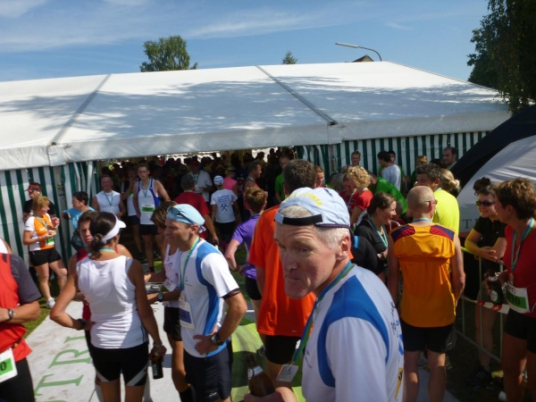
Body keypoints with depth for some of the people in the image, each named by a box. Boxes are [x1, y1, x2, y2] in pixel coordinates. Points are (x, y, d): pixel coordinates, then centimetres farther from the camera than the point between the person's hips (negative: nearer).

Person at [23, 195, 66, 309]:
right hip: (38, 252, -7)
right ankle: (49, 301, 17)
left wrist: (54, 226, -2)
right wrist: (43, 237, -24)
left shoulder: (47, 216, 5)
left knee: (63, 272, 10)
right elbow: (25, 241, -17)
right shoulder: (31, 220, -16)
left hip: (51, 249, 7)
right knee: (44, 277, 4)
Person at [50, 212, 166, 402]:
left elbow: (56, 313, -8)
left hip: (100, 345, 3)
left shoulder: (80, 268, -9)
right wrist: (158, 342, 0)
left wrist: (80, 325, 8)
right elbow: (145, 313, -13)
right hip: (133, 344, -3)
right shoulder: (131, 266, -19)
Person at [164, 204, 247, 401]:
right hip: (190, 345, 8)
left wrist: (217, 340, -21)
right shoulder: (182, 251, 1)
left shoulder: (209, 258, -27)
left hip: (209, 350, -8)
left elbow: (239, 306, -29)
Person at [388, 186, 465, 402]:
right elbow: (460, 279, -5)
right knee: (438, 364, 17)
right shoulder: (450, 236, -12)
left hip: (410, 312, 0)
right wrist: (453, 302, 13)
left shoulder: (396, 237, -13)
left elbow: (393, 278, -9)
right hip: (443, 312, 1)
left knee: (410, 364, 16)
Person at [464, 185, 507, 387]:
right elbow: (468, 242, 4)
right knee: (480, 325, 11)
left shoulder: (507, 224, -22)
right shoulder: (484, 221, 4)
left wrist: (481, 250, -8)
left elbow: (497, 254, -29)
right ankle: (484, 368, 25)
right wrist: (483, 252, -17)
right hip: (489, 279, 8)